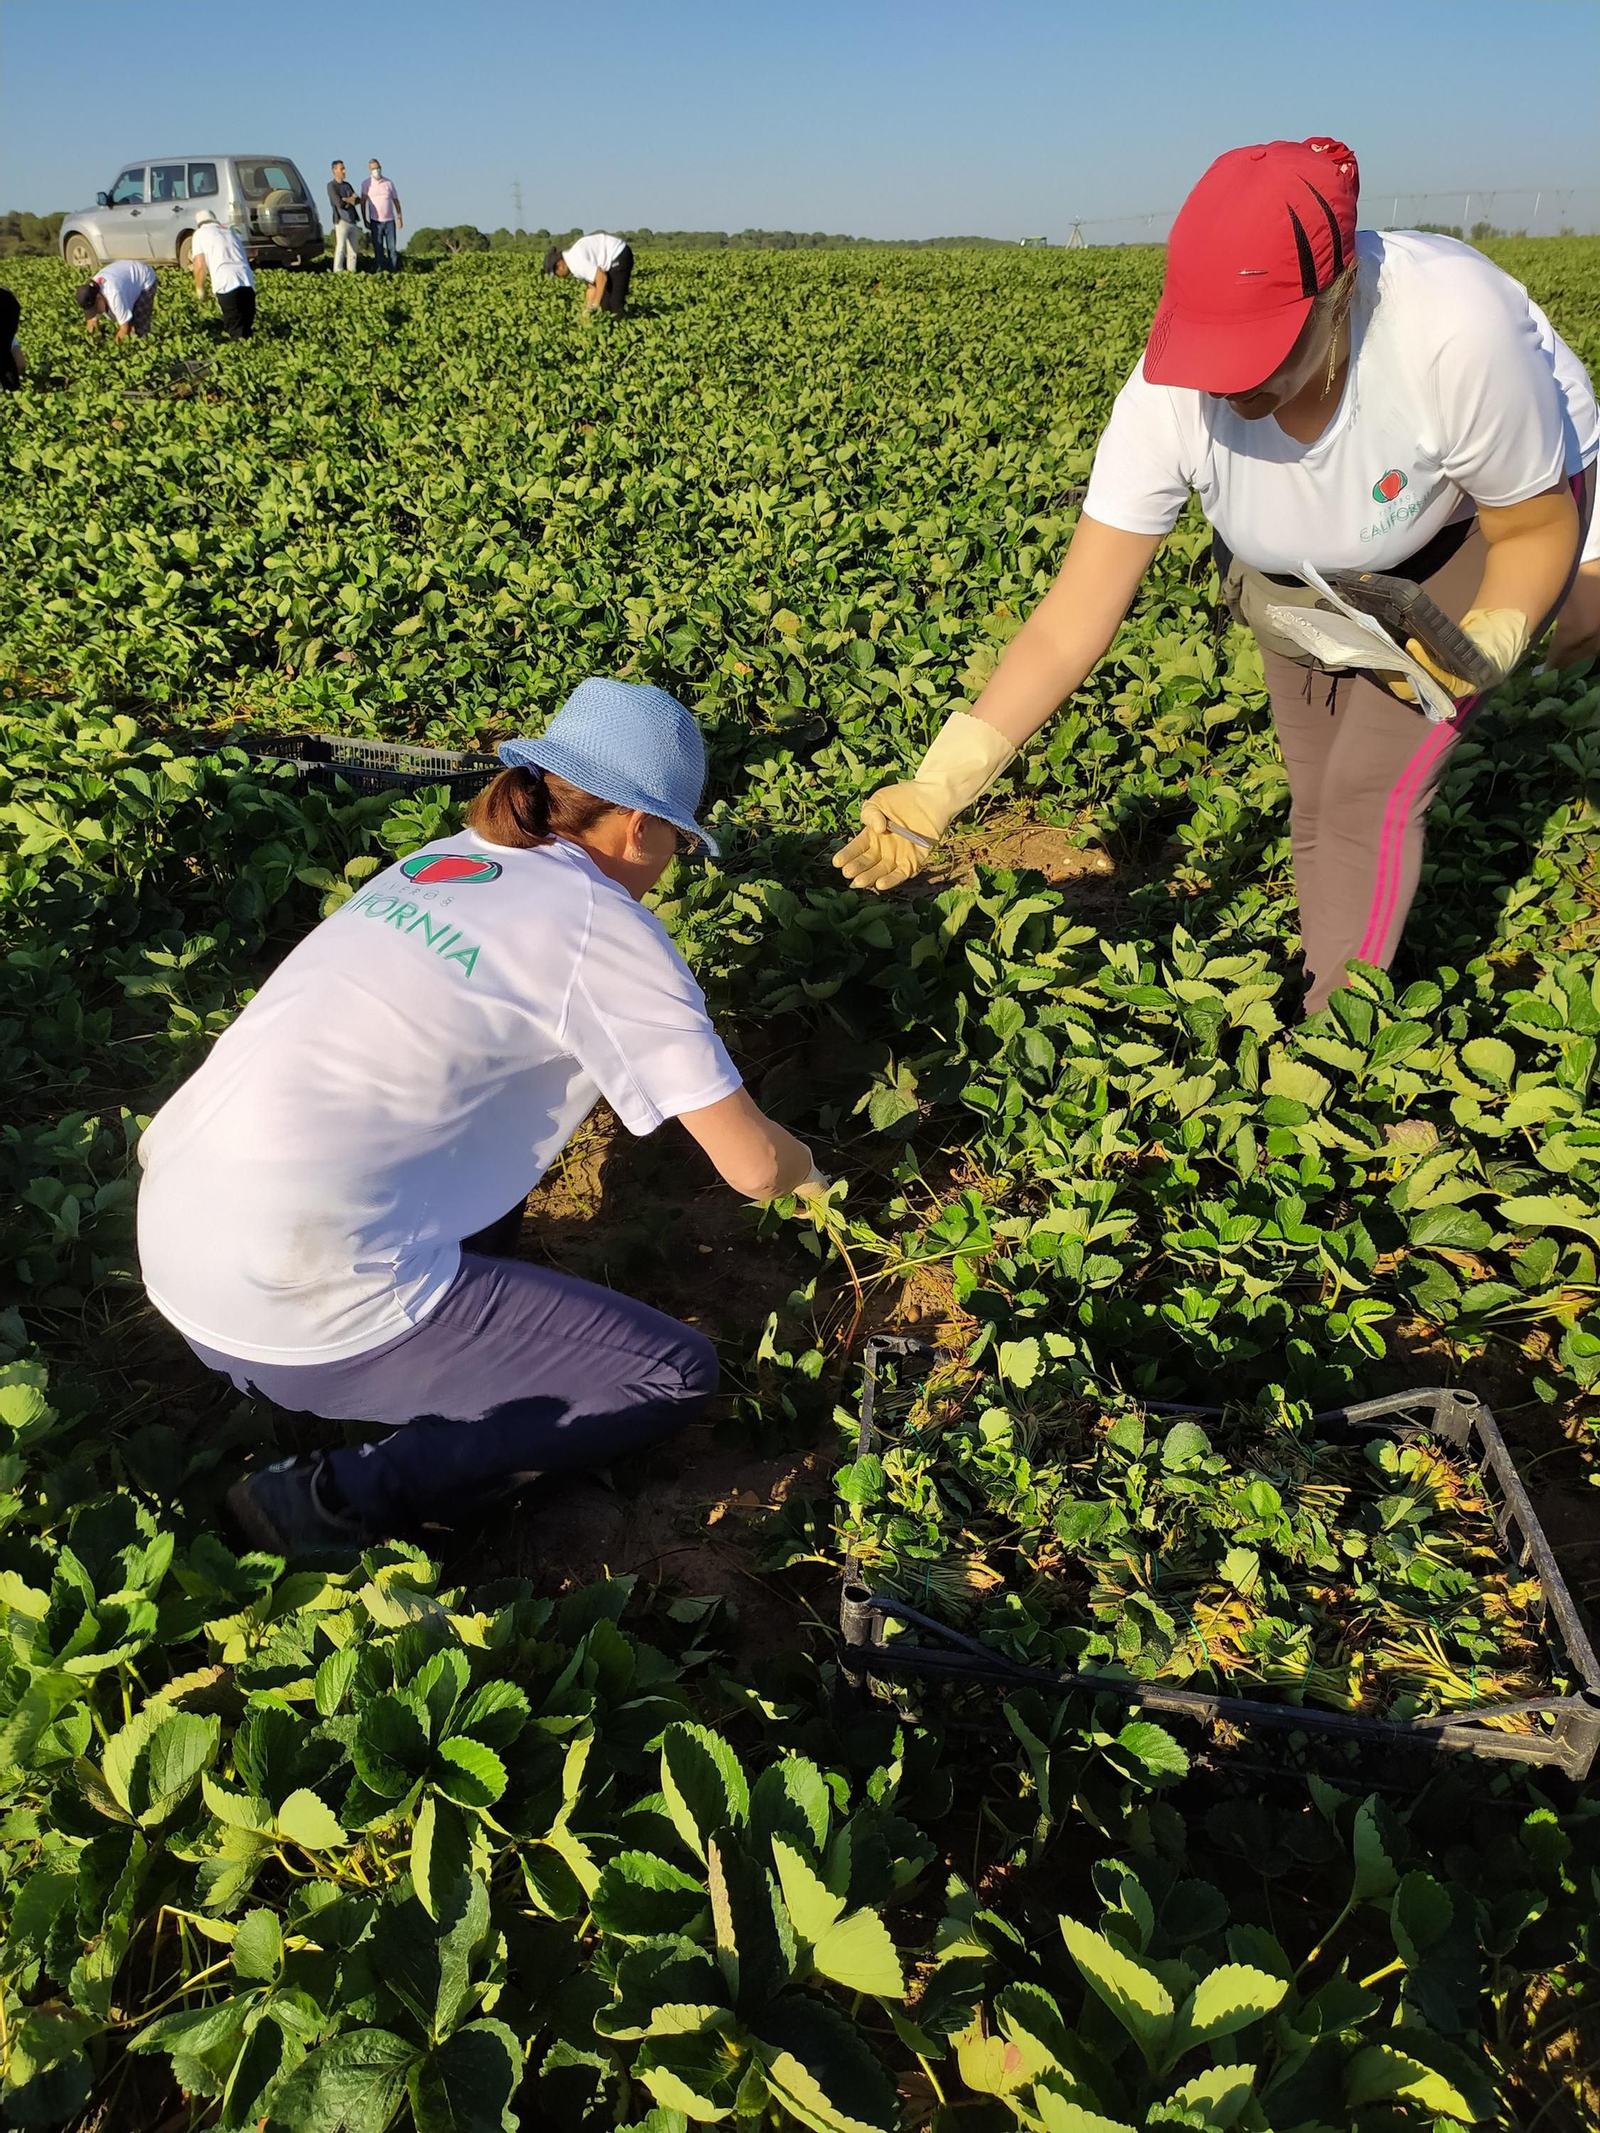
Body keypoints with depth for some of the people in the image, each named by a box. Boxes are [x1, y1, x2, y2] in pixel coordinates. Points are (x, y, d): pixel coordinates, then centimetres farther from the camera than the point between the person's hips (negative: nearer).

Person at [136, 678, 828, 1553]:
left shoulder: (441, 860, 12)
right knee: (677, 1375, 3)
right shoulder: (602, 927, -9)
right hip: (296, 1310, -8)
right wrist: (806, 1174, 19)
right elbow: (751, 1163, -6)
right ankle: (339, 1499, 0)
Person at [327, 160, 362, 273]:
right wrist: (351, 200, 1)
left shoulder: (347, 185, 19)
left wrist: (347, 200, -9)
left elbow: (358, 200, 9)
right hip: (341, 220, -6)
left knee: (352, 249, 4)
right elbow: (339, 203, -12)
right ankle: (338, 271, -14)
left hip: (353, 221, 6)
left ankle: (351, 270, 7)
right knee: (340, 247, -13)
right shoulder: (331, 186, 0)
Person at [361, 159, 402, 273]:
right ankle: (381, 270, 0)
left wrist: (399, 217, 5)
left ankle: (394, 270, 1)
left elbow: (395, 200, 13)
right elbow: (363, 202, -1)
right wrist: (365, 220, -7)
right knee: (378, 248, -2)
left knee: (392, 247, -1)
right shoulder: (366, 183, 2)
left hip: (390, 220, 1)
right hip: (376, 221, -1)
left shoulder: (389, 182, 8)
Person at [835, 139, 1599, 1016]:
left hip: (1474, 532, -3)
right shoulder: (1169, 397, -33)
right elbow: (1073, 619, -34)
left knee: (1372, 789, -13)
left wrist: (1486, 646, -44)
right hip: (1306, 566, 4)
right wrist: (935, 788, -43)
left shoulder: (1453, 330, -41)